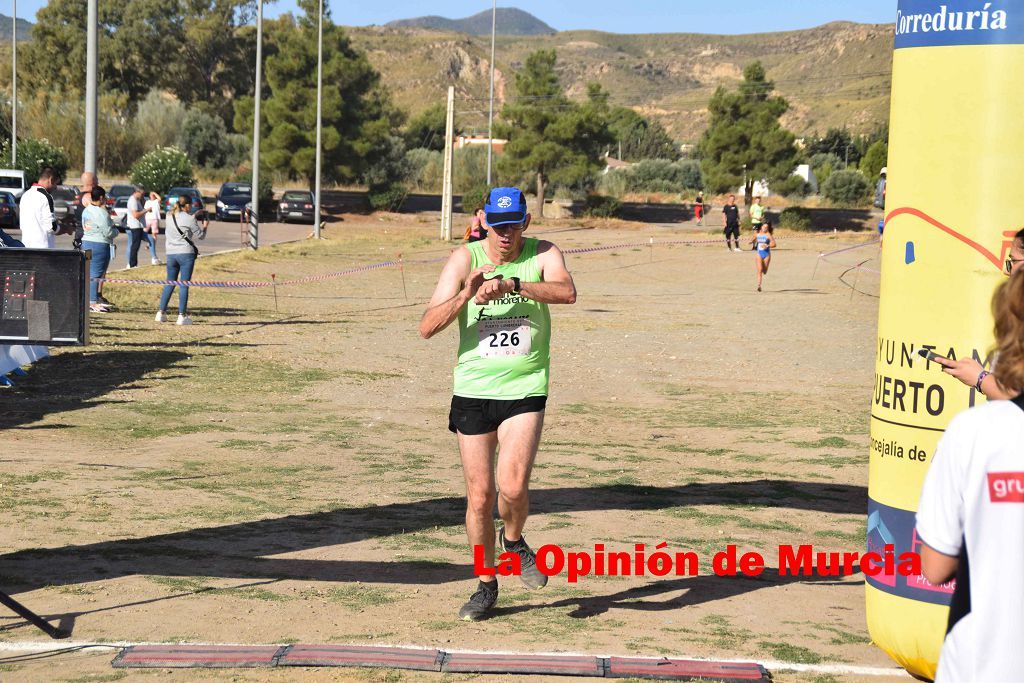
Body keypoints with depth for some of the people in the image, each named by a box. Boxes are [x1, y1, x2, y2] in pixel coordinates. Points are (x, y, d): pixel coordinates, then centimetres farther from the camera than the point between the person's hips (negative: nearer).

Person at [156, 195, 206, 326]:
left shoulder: (169, 216, 7)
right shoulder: (189, 219, -9)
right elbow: (200, 236, -1)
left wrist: (194, 216, 23)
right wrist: (205, 226, 16)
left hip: (171, 253, 5)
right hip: (186, 253, -5)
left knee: (170, 283, 14)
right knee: (184, 284, -2)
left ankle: (161, 312, 11)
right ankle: (182, 316, -2)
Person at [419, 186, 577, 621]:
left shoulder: (543, 254, -2)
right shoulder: (464, 259, -2)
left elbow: (567, 292, -25)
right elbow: (427, 327, -9)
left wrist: (512, 284, -37)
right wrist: (466, 294, -25)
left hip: (525, 391, -1)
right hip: (473, 392, 1)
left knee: (512, 485, -17)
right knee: (480, 495, 5)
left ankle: (514, 541, 17)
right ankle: (486, 586, 23)